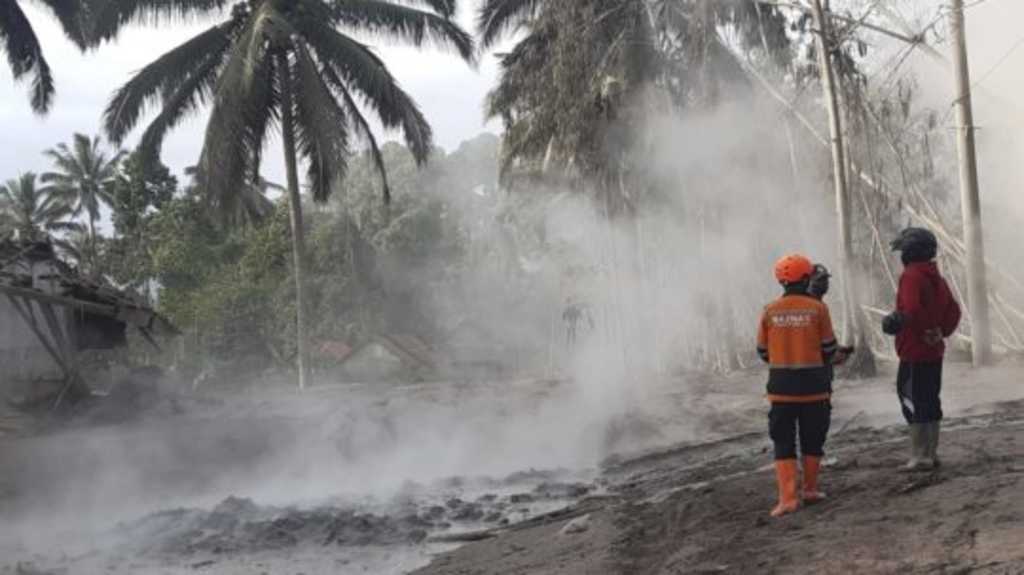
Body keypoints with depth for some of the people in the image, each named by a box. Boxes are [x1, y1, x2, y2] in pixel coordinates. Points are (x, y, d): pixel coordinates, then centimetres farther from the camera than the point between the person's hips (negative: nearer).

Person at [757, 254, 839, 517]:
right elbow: (829, 348, -2)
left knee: (783, 442, 4)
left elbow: (763, 351, 4)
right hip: (813, 385, -1)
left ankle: (788, 497, -6)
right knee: (812, 439, 16)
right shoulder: (817, 308, -7)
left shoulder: (770, 311, -2)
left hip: (781, 386, 1)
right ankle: (810, 489, 26)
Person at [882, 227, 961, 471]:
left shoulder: (911, 276, -15)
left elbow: (912, 312, -26)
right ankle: (931, 453, 21)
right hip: (935, 352, 9)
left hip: (914, 353, -9)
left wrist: (896, 321, -10)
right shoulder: (937, 277, 13)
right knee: (931, 402, 15)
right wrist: (941, 331, 10)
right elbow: (953, 311, 15)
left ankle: (919, 456, -5)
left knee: (914, 402, -5)